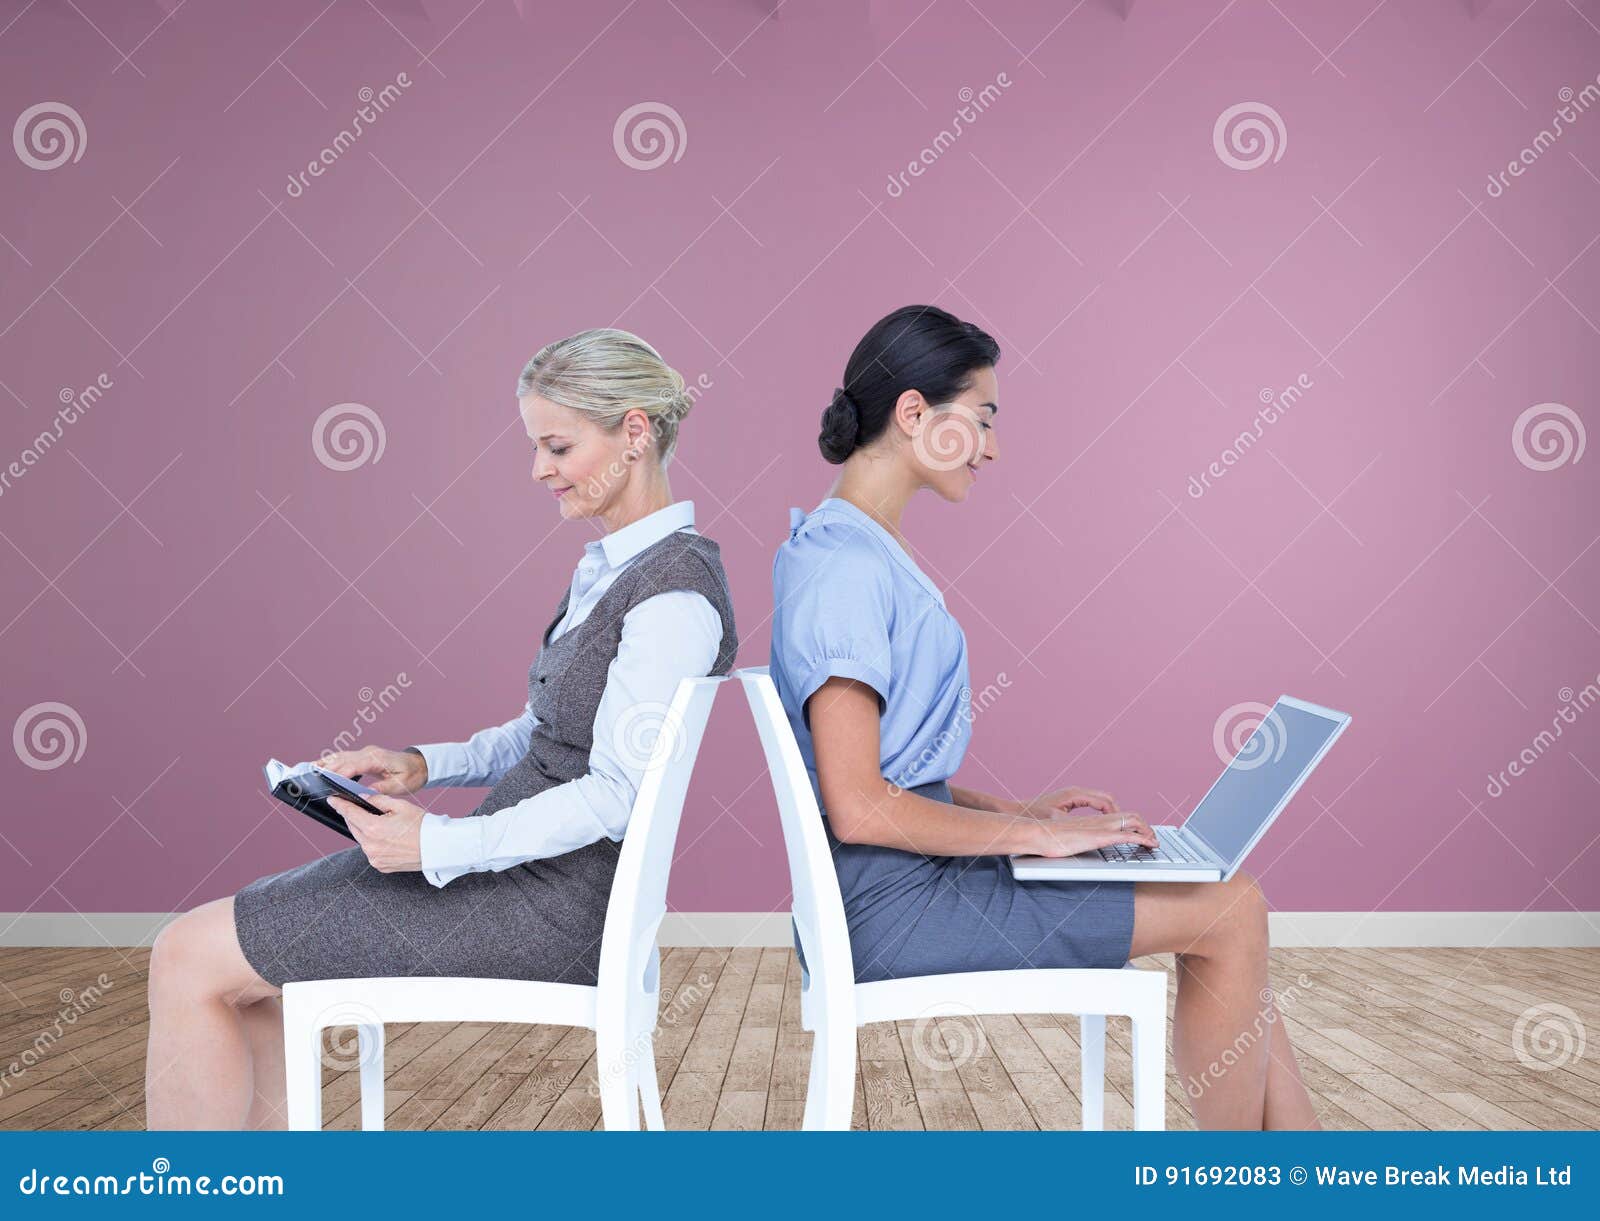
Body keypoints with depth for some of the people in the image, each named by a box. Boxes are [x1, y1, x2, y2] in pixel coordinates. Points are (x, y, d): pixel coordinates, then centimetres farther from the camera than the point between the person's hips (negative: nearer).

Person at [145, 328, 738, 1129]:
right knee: (233, 952, 13)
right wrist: (423, 765, 5)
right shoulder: (608, 567, 12)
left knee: (191, 959, -8)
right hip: (518, 860, 10)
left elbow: (617, 795, -22)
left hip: (552, 902, -10)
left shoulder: (676, 596, -19)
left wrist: (439, 845, -22)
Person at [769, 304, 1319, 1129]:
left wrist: (1018, 810, 8)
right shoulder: (846, 566, -17)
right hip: (892, 905, -10)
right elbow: (857, 807, -22)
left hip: (908, 877, 10)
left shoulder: (860, 550, 15)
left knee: (1228, 903, 7)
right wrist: (1035, 834, -14)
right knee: (1228, 911, -8)